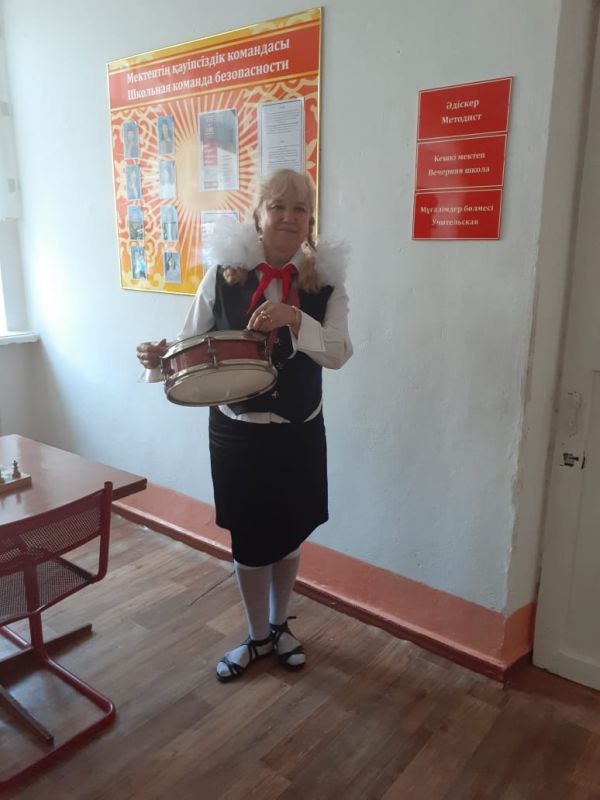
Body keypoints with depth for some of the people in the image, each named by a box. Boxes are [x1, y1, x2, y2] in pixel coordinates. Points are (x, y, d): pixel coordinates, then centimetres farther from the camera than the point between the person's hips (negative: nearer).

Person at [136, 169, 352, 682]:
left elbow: (339, 353, -14)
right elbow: (192, 345, -2)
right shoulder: (223, 274, -7)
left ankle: (280, 624, 44)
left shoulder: (326, 280, -5)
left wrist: (294, 319, -29)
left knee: (289, 533, 17)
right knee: (249, 537, 12)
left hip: (299, 431, 1)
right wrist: (160, 356, -23)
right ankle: (258, 636, 38)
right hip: (236, 430, -1)